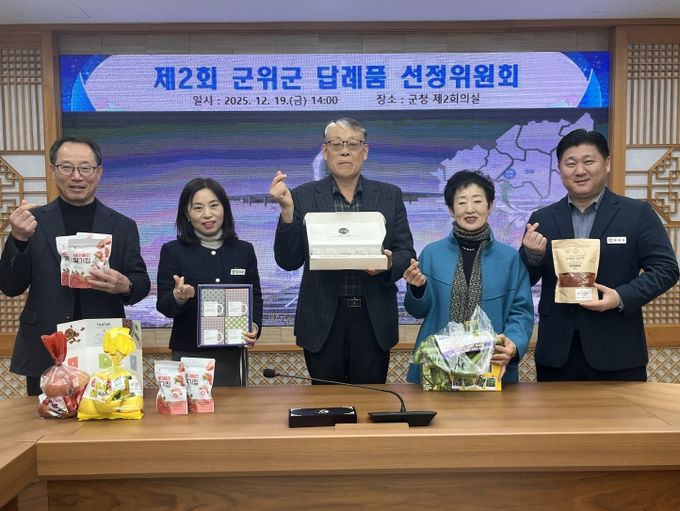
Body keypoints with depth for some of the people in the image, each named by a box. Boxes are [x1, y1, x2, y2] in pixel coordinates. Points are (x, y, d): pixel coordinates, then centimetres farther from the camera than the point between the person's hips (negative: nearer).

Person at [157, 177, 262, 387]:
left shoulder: (244, 250, 7)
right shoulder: (172, 251, 1)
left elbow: (255, 297, 12)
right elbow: (163, 305, -1)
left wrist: (254, 326, -7)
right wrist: (179, 297, -23)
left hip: (232, 353, 2)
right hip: (188, 353, -2)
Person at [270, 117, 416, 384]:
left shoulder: (390, 195, 6)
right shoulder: (304, 197, 1)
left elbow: (406, 253, 6)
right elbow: (288, 261, -2)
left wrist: (389, 263, -16)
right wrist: (287, 209, -14)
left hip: (373, 319, 1)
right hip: (323, 320, -1)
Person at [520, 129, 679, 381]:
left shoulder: (637, 213, 1)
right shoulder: (542, 219, 7)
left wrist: (622, 297, -18)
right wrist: (532, 254, -14)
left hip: (617, 352, -2)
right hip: (556, 352, 2)